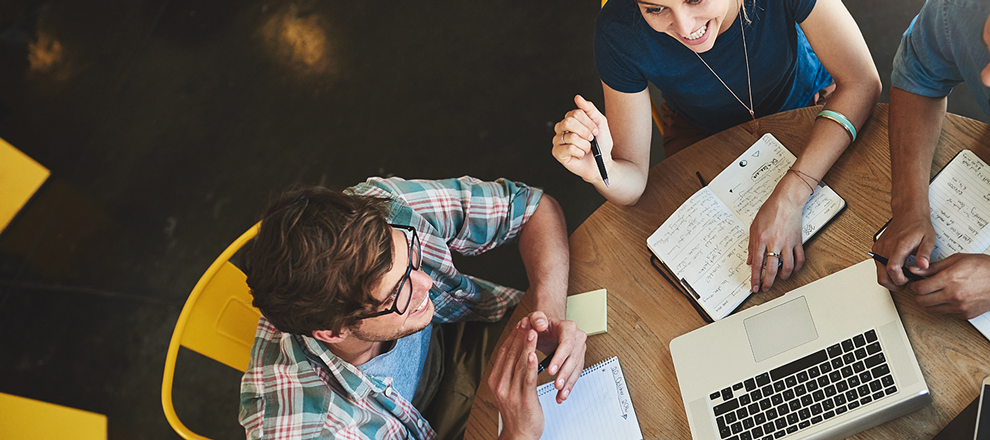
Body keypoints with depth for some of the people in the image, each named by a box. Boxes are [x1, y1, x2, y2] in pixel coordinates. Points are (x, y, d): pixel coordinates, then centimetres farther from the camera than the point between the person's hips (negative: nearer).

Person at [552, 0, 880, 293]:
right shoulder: (619, 32, -32)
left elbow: (862, 82, -27)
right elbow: (632, 182, -25)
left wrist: (790, 194, -40)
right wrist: (601, 170, -50)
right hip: (704, 135, 0)